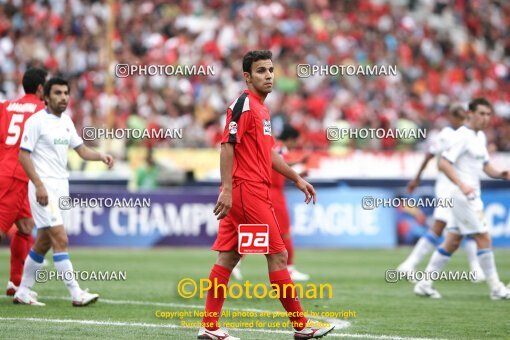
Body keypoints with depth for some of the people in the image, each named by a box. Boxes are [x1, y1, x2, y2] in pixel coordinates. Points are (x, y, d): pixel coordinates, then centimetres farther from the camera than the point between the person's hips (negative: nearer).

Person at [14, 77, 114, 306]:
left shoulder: (66, 122, 13)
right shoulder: (36, 121, -10)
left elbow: (82, 150, 15)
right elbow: (23, 155, -12)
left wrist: (100, 156, -5)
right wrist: (38, 185, -20)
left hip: (61, 185, 8)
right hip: (44, 187, -8)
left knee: (44, 242, 10)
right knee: (60, 239, -13)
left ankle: (22, 292, 19)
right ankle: (76, 294, -14)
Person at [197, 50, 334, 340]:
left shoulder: (262, 108, 17)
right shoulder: (244, 104, -11)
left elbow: (268, 152, 27)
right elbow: (227, 146, -17)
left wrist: (297, 178, 27)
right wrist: (227, 189, -23)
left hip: (256, 191, 9)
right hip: (248, 190, -9)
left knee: (228, 257, 7)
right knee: (278, 255, -4)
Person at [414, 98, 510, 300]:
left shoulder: (480, 137, 16)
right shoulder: (462, 136, -13)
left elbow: (486, 166, 23)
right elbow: (444, 163, -19)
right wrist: (461, 185, -29)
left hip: (472, 195, 10)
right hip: (463, 196, -10)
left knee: (452, 242, 10)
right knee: (483, 237, -8)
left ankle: (424, 284, 13)